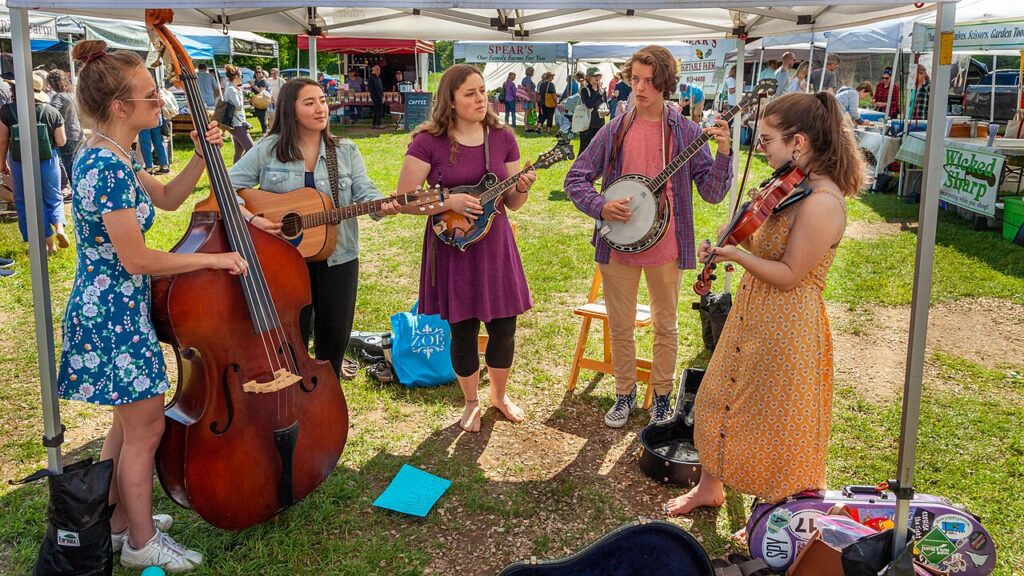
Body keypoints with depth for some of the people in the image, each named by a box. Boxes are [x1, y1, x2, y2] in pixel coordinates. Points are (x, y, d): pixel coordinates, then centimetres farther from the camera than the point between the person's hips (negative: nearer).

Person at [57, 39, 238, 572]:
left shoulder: (104, 156, 7)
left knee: (128, 421, 21)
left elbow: (167, 198, 17)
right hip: (115, 314, -10)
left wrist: (201, 156, 3)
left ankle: (116, 522, 36)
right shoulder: (110, 168, -24)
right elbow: (136, 260, -24)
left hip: (108, 308, 10)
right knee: (146, 427, 3)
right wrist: (214, 259, -17)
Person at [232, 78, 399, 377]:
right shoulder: (267, 150, -1)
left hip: (338, 258, 2)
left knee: (335, 338, 10)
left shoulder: (345, 151, 4)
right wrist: (252, 218, -18)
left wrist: (383, 206, -27)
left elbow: (365, 193, -5)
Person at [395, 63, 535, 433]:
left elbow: (512, 203, 5)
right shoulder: (429, 142, -10)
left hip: (495, 243, 3)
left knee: (504, 326, 10)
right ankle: (471, 402, 31)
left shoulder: (502, 138, 1)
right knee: (463, 330, 7)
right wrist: (449, 202, -22)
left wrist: (522, 188, -17)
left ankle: (499, 395, 35)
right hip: (452, 246, -3)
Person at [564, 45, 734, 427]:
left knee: (665, 326, 13)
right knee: (620, 327, 13)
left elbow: (712, 193, -7)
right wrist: (601, 207, -15)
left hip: (666, 247, -1)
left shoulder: (686, 133, -4)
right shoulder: (615, 130, -1)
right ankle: (625, 394, 33)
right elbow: (576, 180, 2)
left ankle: (661, 397, 32)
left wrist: (723, 152, -22)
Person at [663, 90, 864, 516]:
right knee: (718, 400, 21)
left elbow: (788, 275, -24)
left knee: (774, 425, 8)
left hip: (785, 330, -10)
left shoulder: (821, 202, -25)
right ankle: (710, 486, 41)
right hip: (752, 314, 10)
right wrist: (727, 245, -5)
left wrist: (736, 253, -25)